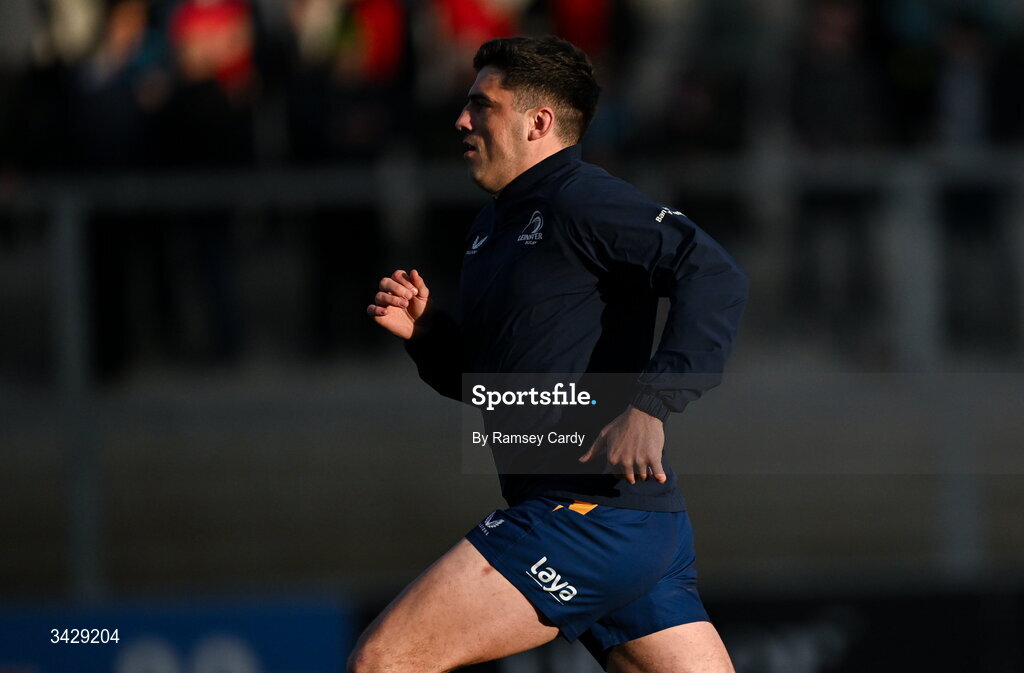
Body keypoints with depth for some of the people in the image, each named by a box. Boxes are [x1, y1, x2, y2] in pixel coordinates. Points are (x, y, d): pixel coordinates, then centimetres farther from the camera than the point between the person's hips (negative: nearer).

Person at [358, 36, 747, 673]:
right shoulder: (492, 231, 22)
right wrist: (425, 329, 10)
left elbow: (715, 277, -20)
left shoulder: (580, 202, -8)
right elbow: (480, 378, 30)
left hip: (588, 518, -10)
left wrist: (651, 406, -28)